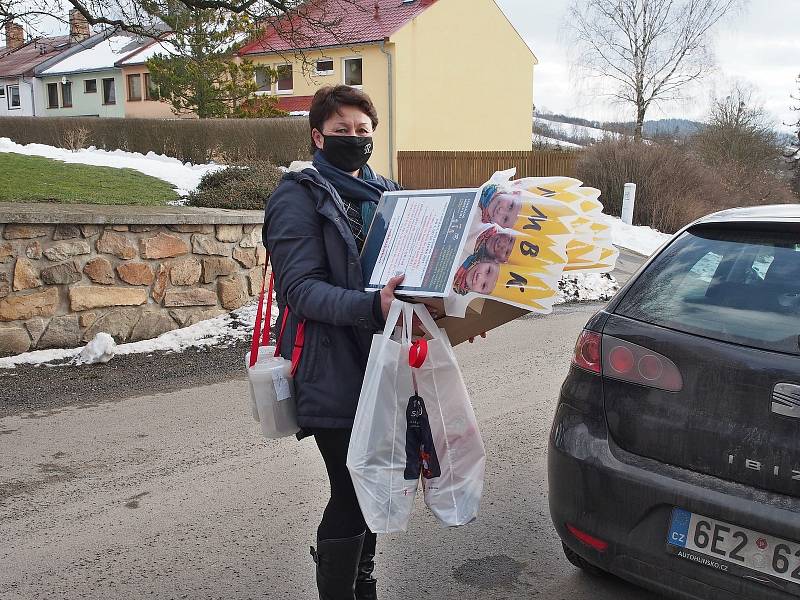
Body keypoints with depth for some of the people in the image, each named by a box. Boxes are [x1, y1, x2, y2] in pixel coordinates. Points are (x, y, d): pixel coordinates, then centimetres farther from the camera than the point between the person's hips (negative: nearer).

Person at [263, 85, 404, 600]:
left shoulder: (386, 193, 14)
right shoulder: (299, 196, -6)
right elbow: (300, 288, -18)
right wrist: (371, 308, -33)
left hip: (382, 366, 7)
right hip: (333, 375, -7)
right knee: (351, 495, -2)